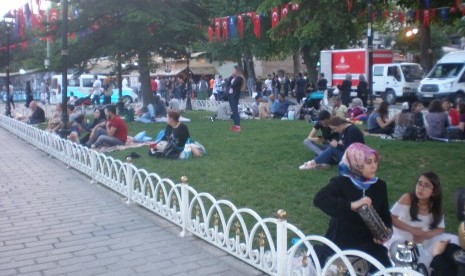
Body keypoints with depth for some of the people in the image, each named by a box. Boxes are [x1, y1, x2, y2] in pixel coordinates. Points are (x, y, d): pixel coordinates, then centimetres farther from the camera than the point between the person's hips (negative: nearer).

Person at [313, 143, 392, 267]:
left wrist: (387, 230, -9)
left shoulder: (380, 185, 3)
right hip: (342, 244, -4)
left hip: (369, 244, 4)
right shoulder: (341, 183, -12)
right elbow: (319, 199, -28)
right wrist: (351, 205, -34)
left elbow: (385, 213, 13)